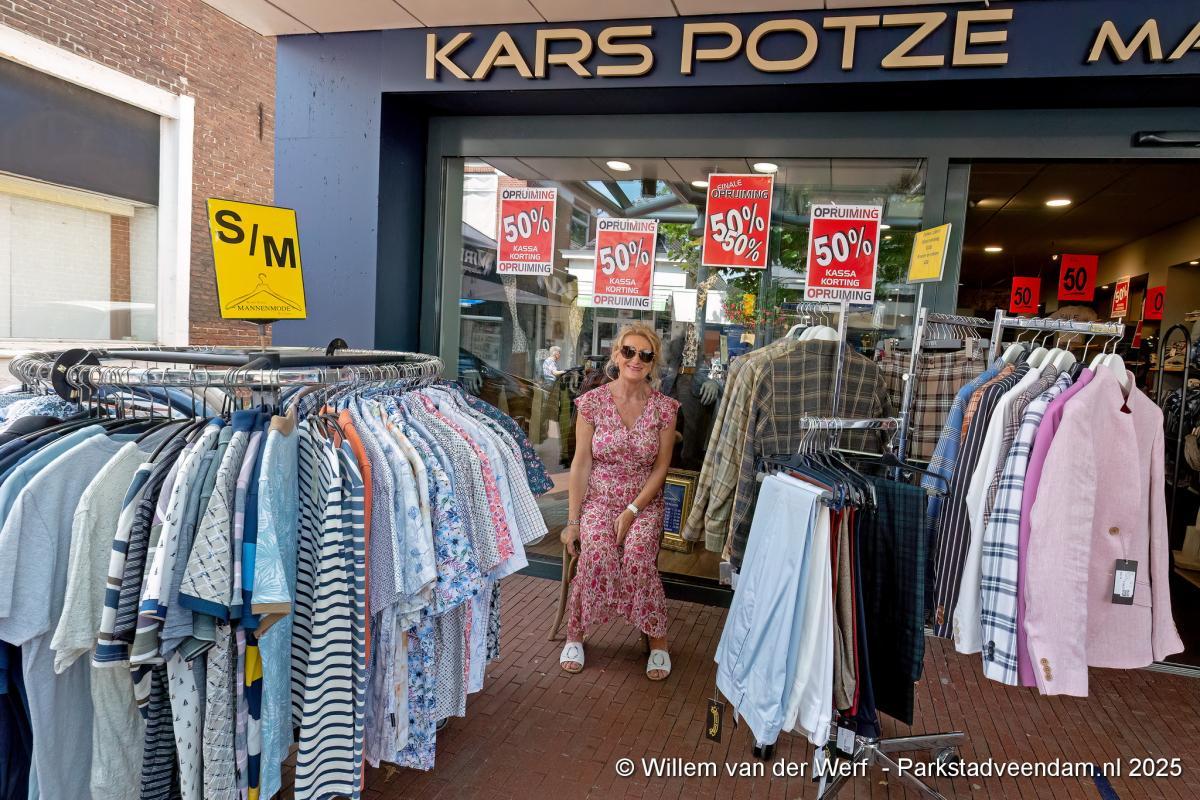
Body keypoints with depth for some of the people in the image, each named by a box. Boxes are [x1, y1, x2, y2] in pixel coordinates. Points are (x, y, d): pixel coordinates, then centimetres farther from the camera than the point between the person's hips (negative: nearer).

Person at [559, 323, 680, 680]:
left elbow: (661, 466, 0)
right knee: (597, 557, -27)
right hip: (598, 499, 0)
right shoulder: (592, 401, -4)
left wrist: (633, 511, -11)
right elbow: (581, 463, -4)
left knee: (638, 558, -27)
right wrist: (572, 521, -7)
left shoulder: (664, 407, -2)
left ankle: (658, 641, -6)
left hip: (644, 502, 0)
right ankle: (575, 635, -4)